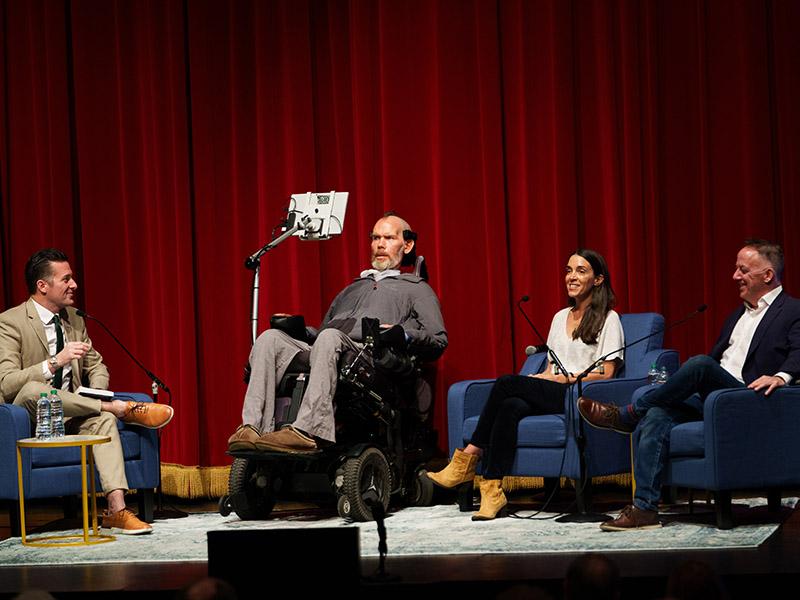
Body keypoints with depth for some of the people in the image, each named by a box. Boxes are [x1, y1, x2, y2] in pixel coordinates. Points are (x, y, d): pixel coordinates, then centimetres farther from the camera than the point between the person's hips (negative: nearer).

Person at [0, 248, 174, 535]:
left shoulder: (74, 319, 10)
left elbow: (96, 366, 21)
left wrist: (97, 394, -3)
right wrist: (56, 362, -31)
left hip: (70, 414, 5)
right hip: (28, 417, -5)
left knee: (103, 418, -28)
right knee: (32, 389, -38)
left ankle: (116, 510, -40)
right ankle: (122, 408, -27)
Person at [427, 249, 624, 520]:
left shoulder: (608, 319, 4)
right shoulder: (560, 317, 25)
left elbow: (606, 374, -4)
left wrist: (566, 378, -12)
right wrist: (540, 378, 1)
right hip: (551, 397, 6)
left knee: (506, 383, -26)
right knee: (511, 407, -31)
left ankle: (468, 459, -22)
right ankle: (492, 491, -36)